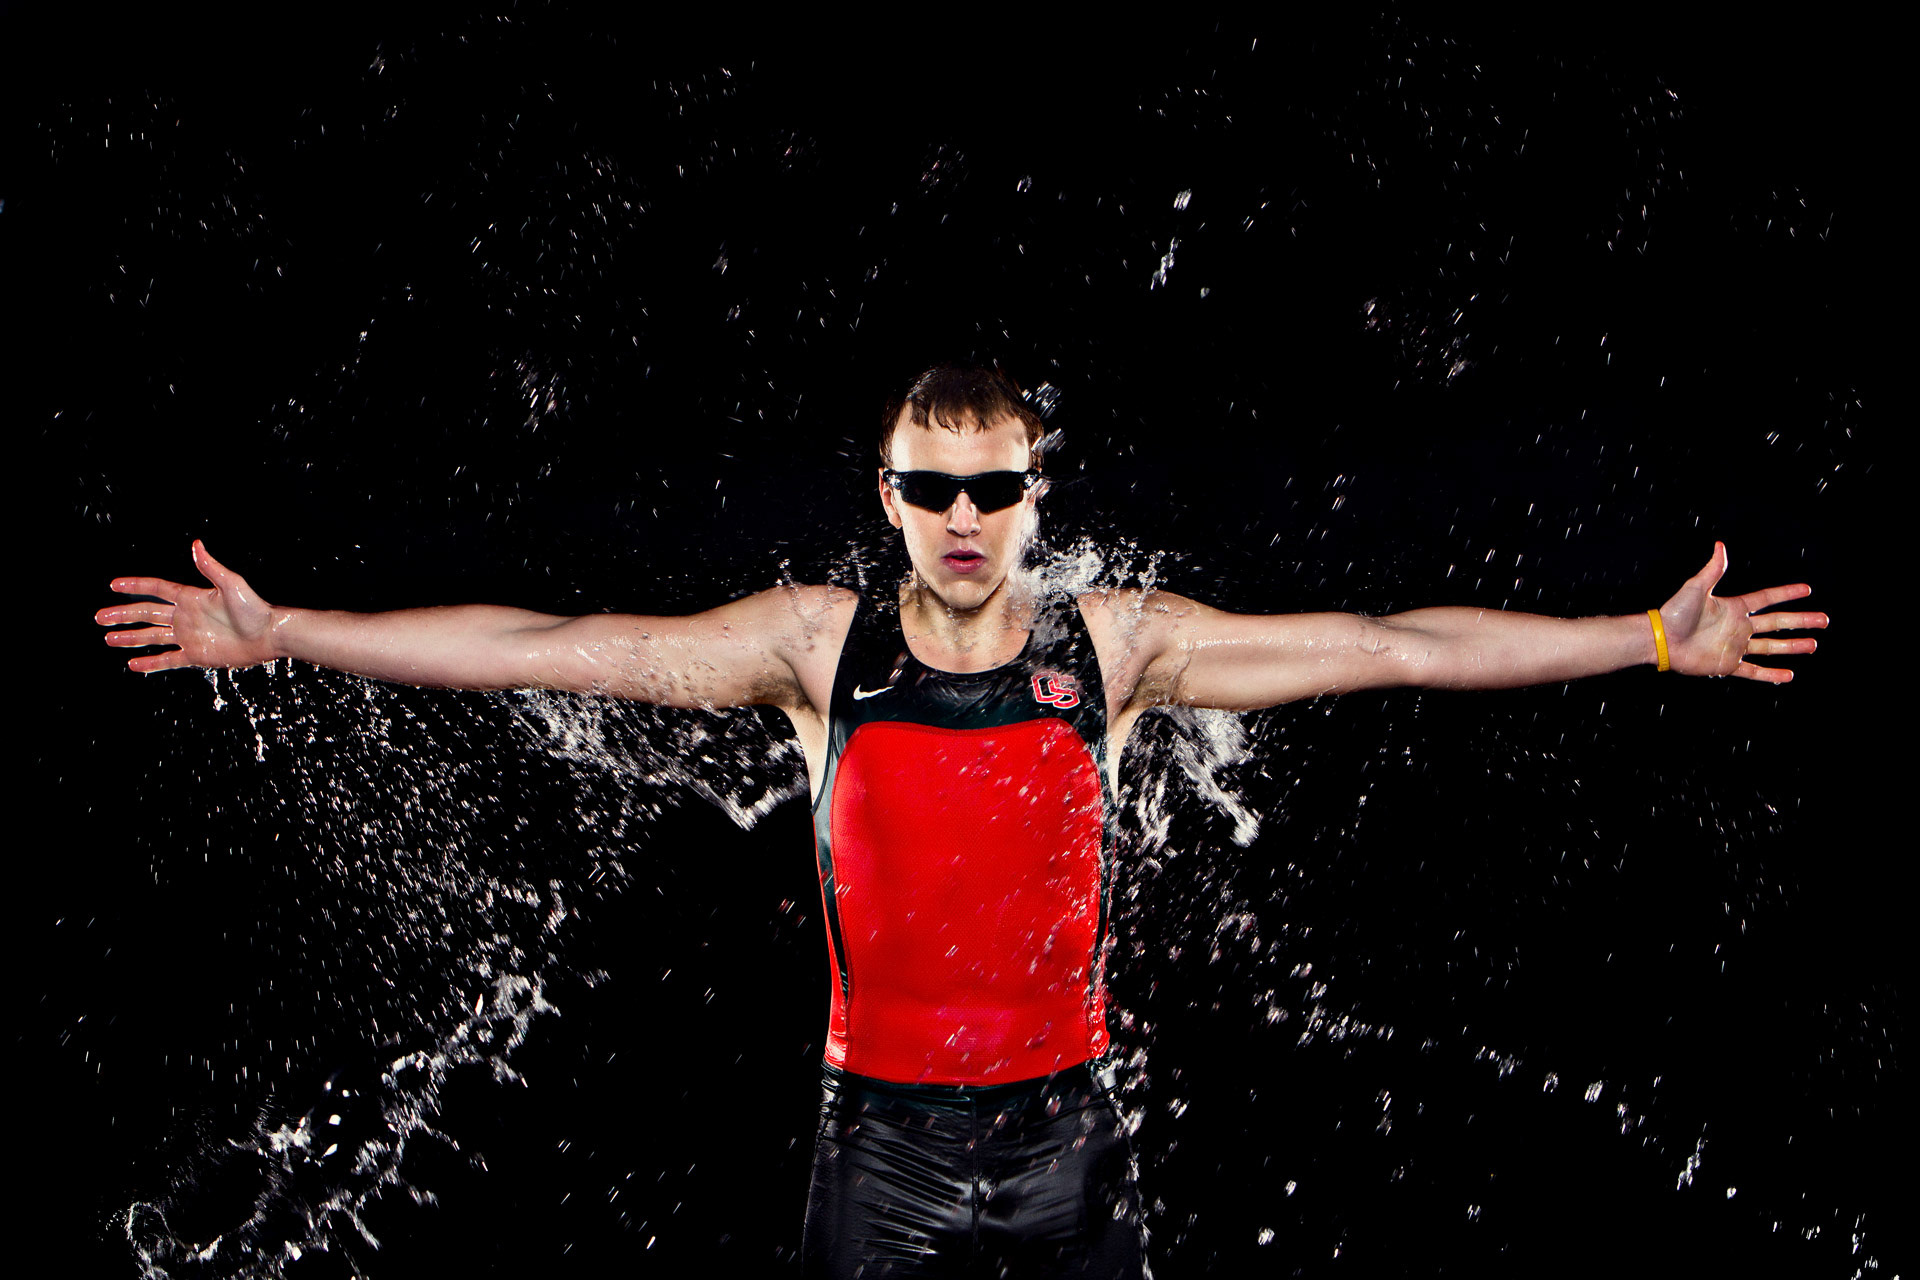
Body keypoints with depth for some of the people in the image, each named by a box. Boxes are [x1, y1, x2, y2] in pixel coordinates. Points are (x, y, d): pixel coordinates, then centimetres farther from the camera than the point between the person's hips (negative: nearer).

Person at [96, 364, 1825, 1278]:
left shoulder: (1116, 645, -5)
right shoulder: (817, 644, -5)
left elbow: (1387, 647, -5)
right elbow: (552, 648, -7)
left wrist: (1655, 639, -7)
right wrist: (275, 632, -10)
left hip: (1067, 1124, 0)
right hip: (884, 1134, 0)